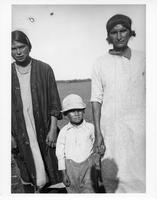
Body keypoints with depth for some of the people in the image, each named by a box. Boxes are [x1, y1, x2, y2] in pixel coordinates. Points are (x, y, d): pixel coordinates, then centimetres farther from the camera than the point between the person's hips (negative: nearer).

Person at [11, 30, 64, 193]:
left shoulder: (44, 69, -3)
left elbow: (54, 102, -3)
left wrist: (53, 129, -8)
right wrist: (9, 135, 0)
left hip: (43, 130, -1)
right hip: (20, 132, 2)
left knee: (49, 166, 9)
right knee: (27, 171, 14)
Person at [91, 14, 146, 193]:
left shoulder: (142, 59, 6)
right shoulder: (100, 63, 3)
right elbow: (96, 99, 1)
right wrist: (97, 132, -3)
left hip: (139, 126, 1)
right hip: (111, 128, 0)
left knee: (139, 173, 6)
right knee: (112, 176, 8)